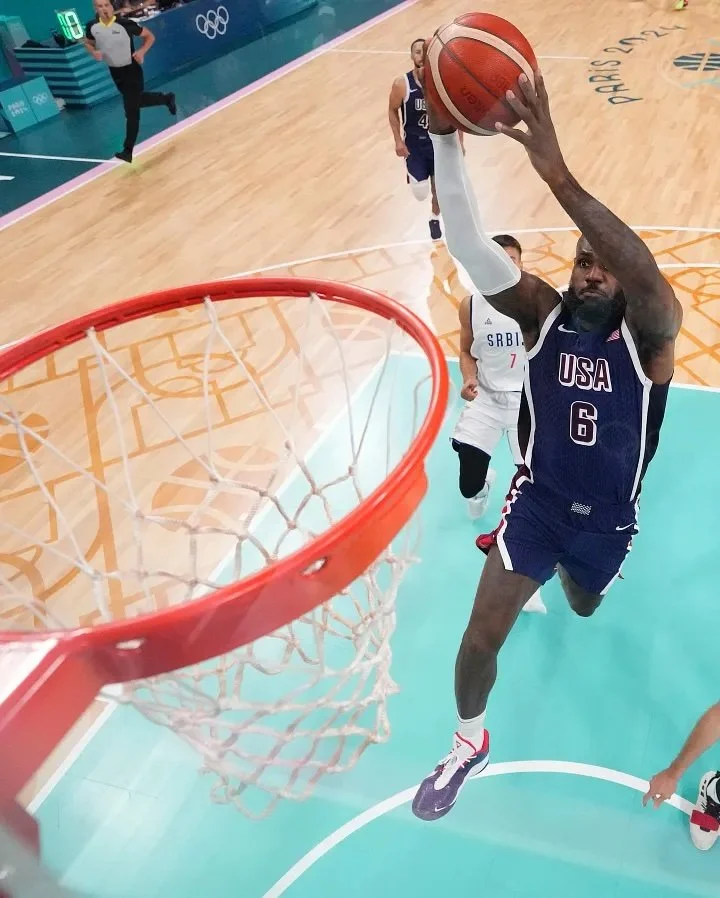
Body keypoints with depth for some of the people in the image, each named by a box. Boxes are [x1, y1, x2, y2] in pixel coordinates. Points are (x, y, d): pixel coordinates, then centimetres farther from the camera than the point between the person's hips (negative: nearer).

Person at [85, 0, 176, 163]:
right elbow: (88, 43, 10)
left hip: (132, 70, -6)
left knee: (131, 111, -6)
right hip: (115, 72, 6)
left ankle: (128, 151, 1)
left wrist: (142, 51, -27)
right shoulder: (92, 26, -10)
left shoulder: (125, 24, -21)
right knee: (136, 101, 23)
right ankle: (167, 99, 50)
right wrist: (94, 52, -13)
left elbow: (149, 36, -10)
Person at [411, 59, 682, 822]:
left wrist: (558, 174, -58)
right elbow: (468, 248, -30)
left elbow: (646, 276, -46)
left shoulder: (649, 333, -20)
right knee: (482, 633, -7)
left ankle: (564, 576, 70)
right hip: (538, 501, 0)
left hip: (607, 521, 1)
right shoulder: (543, 314, -15)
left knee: (583, 609, 29)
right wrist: (443, 135, -45)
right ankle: (470, 743, 23)